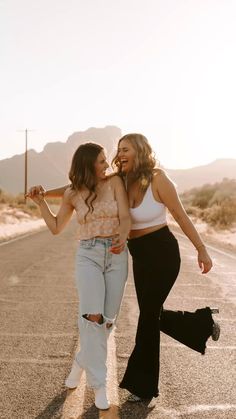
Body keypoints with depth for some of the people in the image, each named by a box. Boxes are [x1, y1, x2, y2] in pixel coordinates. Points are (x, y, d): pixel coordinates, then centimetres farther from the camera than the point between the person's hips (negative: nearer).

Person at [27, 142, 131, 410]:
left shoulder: (114, 182, 0)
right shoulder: (72, 194, 5)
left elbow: (125, 218, -9)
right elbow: (56, 228, 15)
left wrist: (122, 237, -30)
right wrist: (40, 202, 4)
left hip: (117, 255, 1)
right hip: (88, 256, 0)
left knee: (108, 320, 2)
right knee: (92, 316, -20)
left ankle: (81, 362, 29)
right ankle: (99, 384, -11)